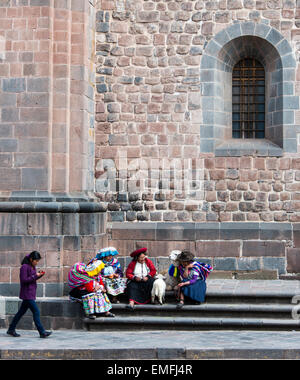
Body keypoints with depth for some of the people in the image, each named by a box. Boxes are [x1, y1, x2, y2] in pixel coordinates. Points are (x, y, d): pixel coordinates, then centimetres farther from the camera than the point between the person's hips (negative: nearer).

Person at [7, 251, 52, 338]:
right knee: (36, 311, -10)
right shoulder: (24, 267, -15)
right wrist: (35, 276, -18)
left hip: (31, 293, 9)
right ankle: (42, 332, -9)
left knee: (21, 311, 14)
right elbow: (24, 280, -19)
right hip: (27, 294, -9)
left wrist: (39, 274, 3)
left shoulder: (33, 267, 12)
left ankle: (11, 329, 22)